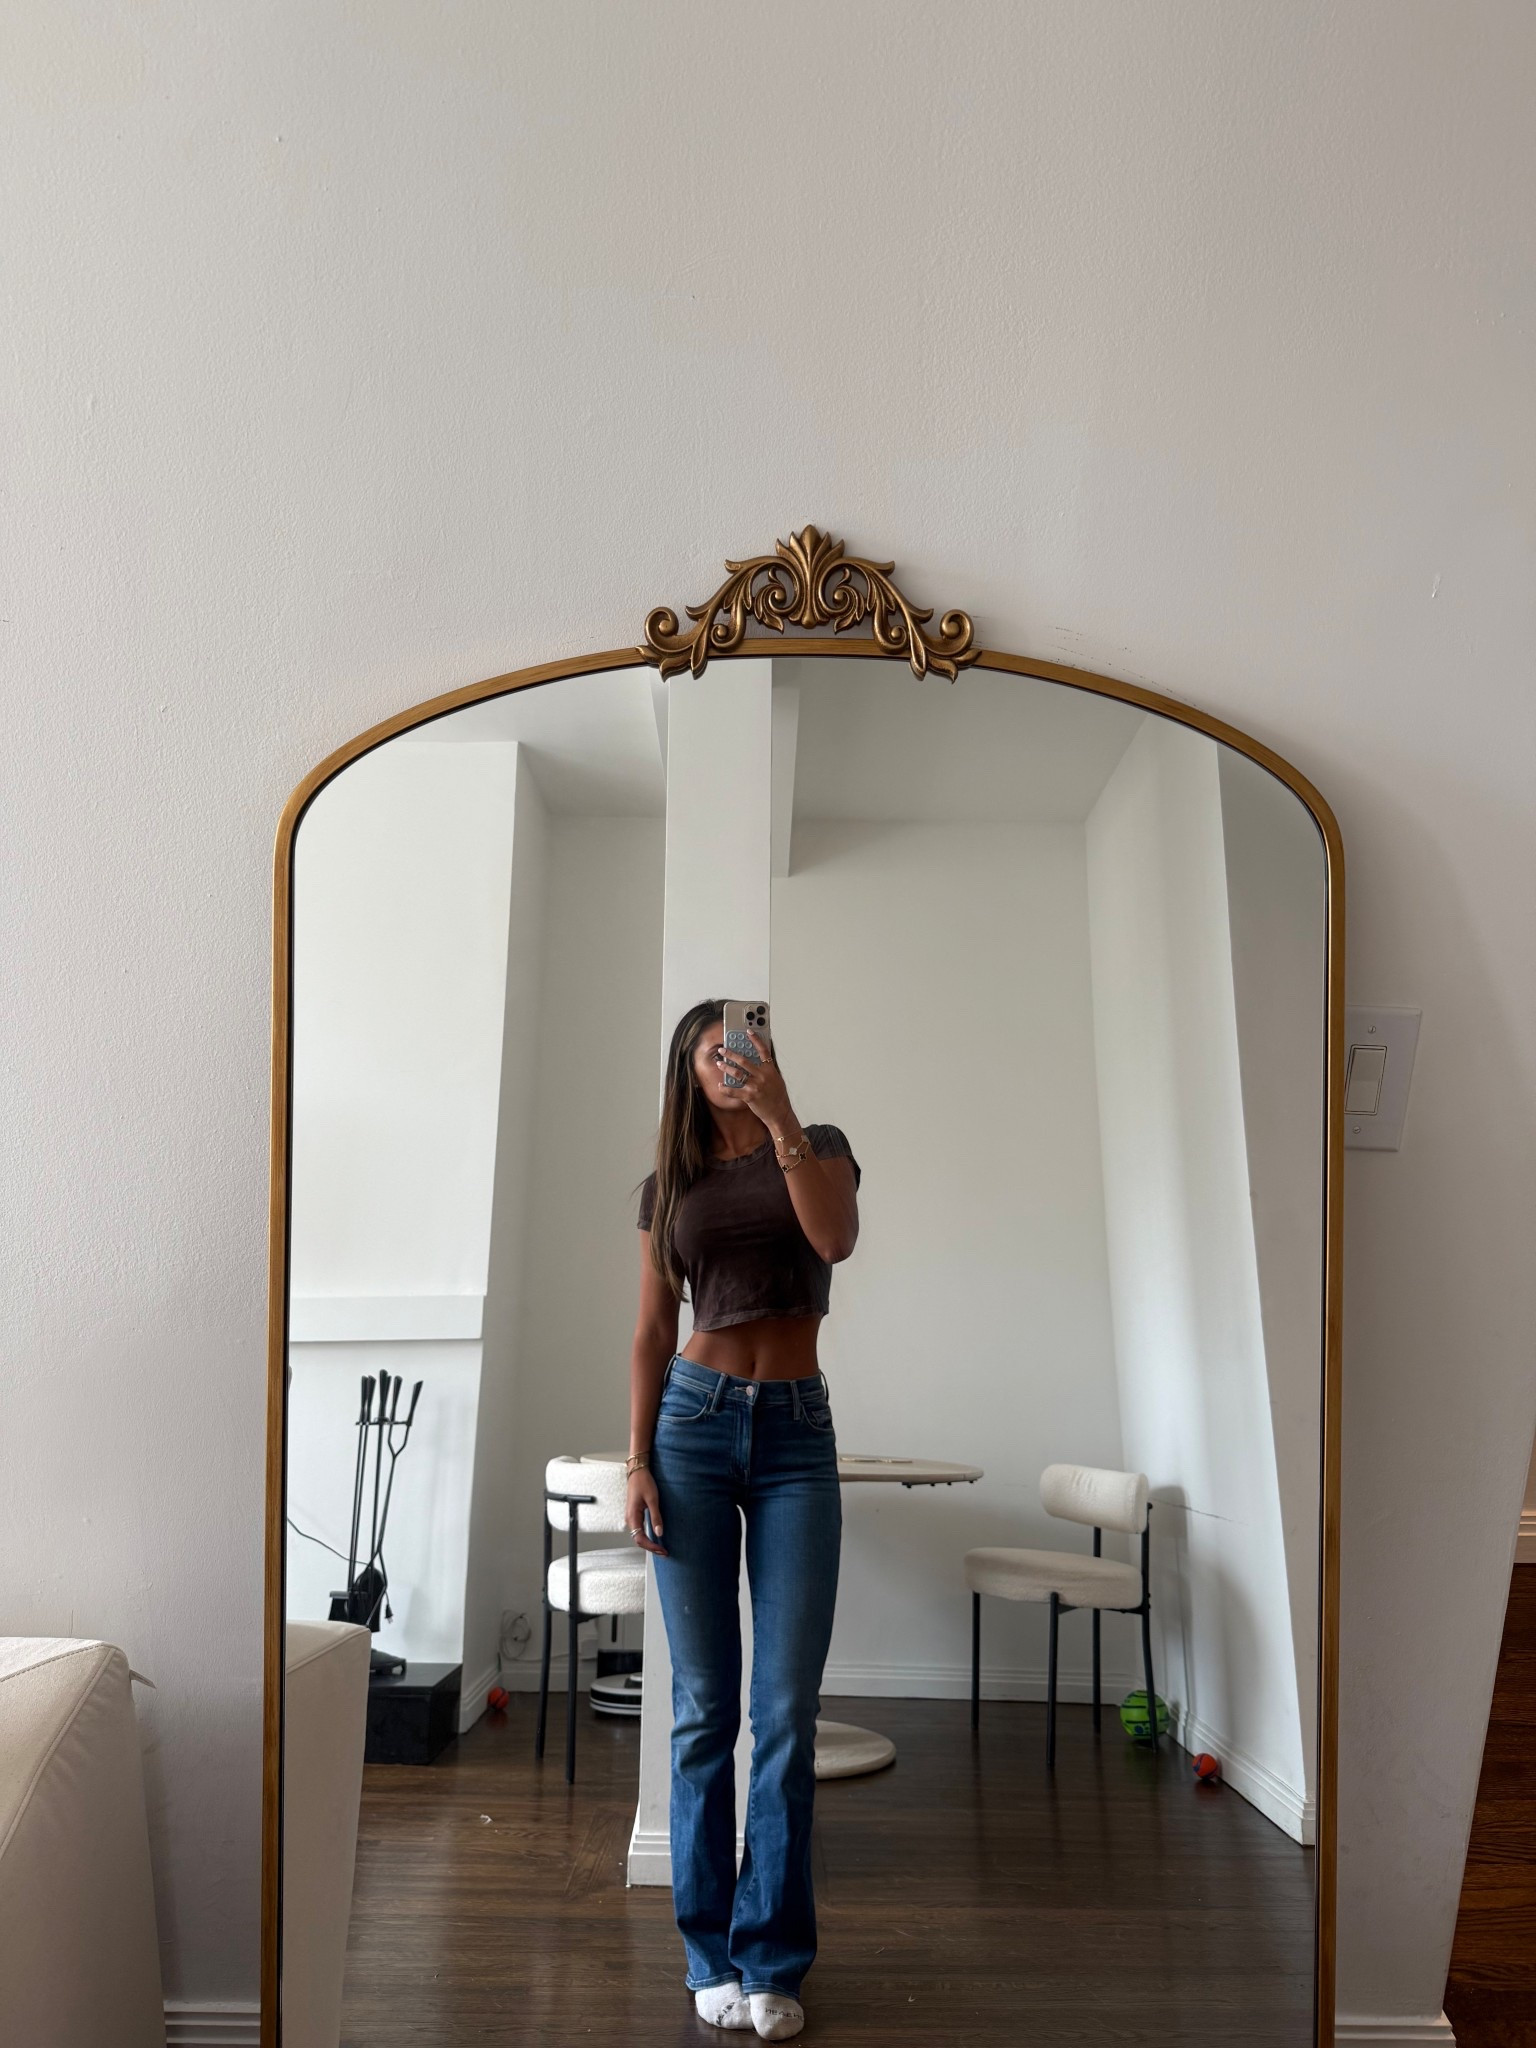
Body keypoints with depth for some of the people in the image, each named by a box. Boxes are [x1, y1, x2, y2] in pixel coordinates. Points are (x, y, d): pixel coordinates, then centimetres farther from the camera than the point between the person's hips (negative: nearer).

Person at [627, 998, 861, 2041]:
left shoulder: (816, 1146, 6)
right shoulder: (669, 1184, 11)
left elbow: (836, 1238, -16)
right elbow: (652, 1334, 9)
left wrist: (780, 1113, -22)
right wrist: (638, 1464, 1)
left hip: (797, 1430, -1)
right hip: (694, 1424, 1)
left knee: (787, 1709, 0)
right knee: (704, 1706, 5)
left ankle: (772, 1960, 12)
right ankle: (711, 1955, 17)